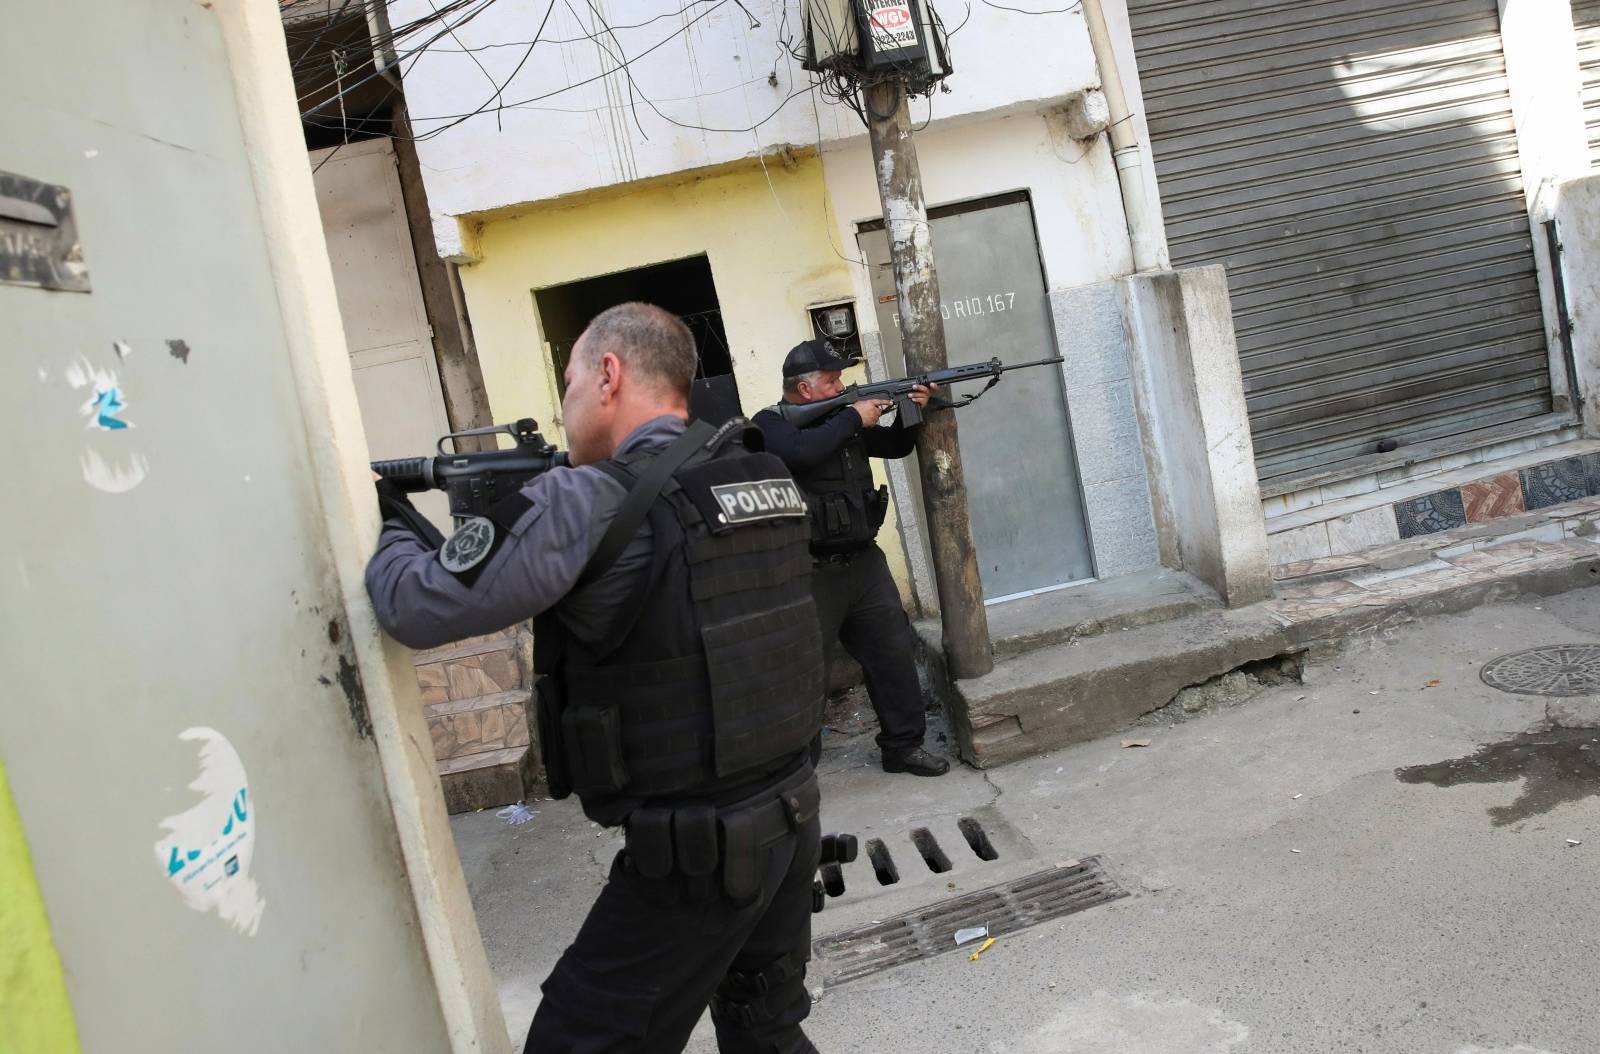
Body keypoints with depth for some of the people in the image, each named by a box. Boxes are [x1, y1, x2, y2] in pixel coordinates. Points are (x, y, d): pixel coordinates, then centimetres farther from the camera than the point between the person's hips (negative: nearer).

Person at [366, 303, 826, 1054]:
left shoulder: (590, 502, -19)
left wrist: (383, 524, 6)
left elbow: (420, 608, -14)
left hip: (692, 851, -7)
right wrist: (511, 519, 10)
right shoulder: (763, 476, 4)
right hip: (790, 815, 8)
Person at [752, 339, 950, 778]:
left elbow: (895, 446, 21)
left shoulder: (842, 419, 12)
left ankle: (903, 745, 25)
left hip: (863, 563, 7)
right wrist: (853, 419, -18)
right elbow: (800, 452, -30)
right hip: (809, 573, -7)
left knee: (893, 653, 11)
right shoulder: (769, 425, -8)